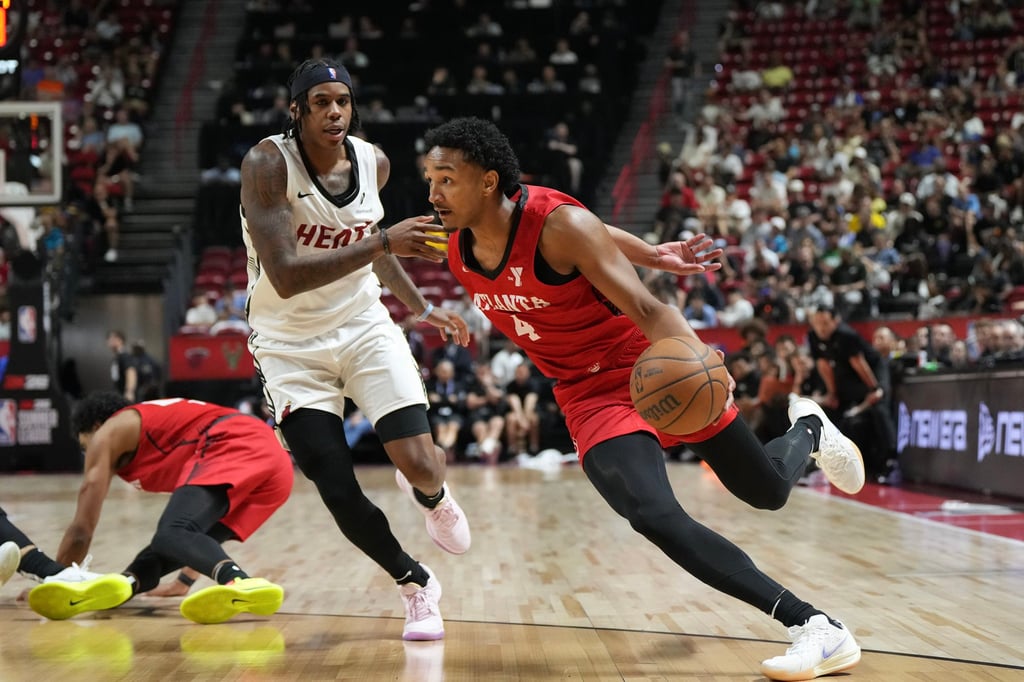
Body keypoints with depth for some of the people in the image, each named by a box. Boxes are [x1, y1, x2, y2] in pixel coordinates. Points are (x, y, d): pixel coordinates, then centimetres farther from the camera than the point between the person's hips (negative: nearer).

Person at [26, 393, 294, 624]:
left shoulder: (107, 432, 19)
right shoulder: (160, 421, 42)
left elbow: (82, 529, 17)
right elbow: (195, 519, 51)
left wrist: (54, 578, 31)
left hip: (232, 447, -8)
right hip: (276, 457, 8)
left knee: (171, 535, -23)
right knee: (176, 536, 10)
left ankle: (239, 583, -54)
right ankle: (124, 584, -23)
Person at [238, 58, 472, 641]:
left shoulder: (373, 162, -4)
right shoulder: (268, 163, -21)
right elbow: (285, 277, -33)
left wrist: (423, 308, 18)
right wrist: (384, 242, -39)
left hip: (364, 325, 3)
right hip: (292, 345, -3)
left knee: (421, 466, -12)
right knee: (340, 494, -9)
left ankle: (431, 493, 29)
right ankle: (417, 585, 18)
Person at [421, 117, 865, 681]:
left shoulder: (557, 224, -24)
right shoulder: (459, 256, -7)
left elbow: (645, 308, -29)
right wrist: (651, 256, 11)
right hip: (593, 396, 4)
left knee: (768, 492, 8)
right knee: (654, 517, -23)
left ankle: (809, 429, 46)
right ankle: (813, 625, -22)